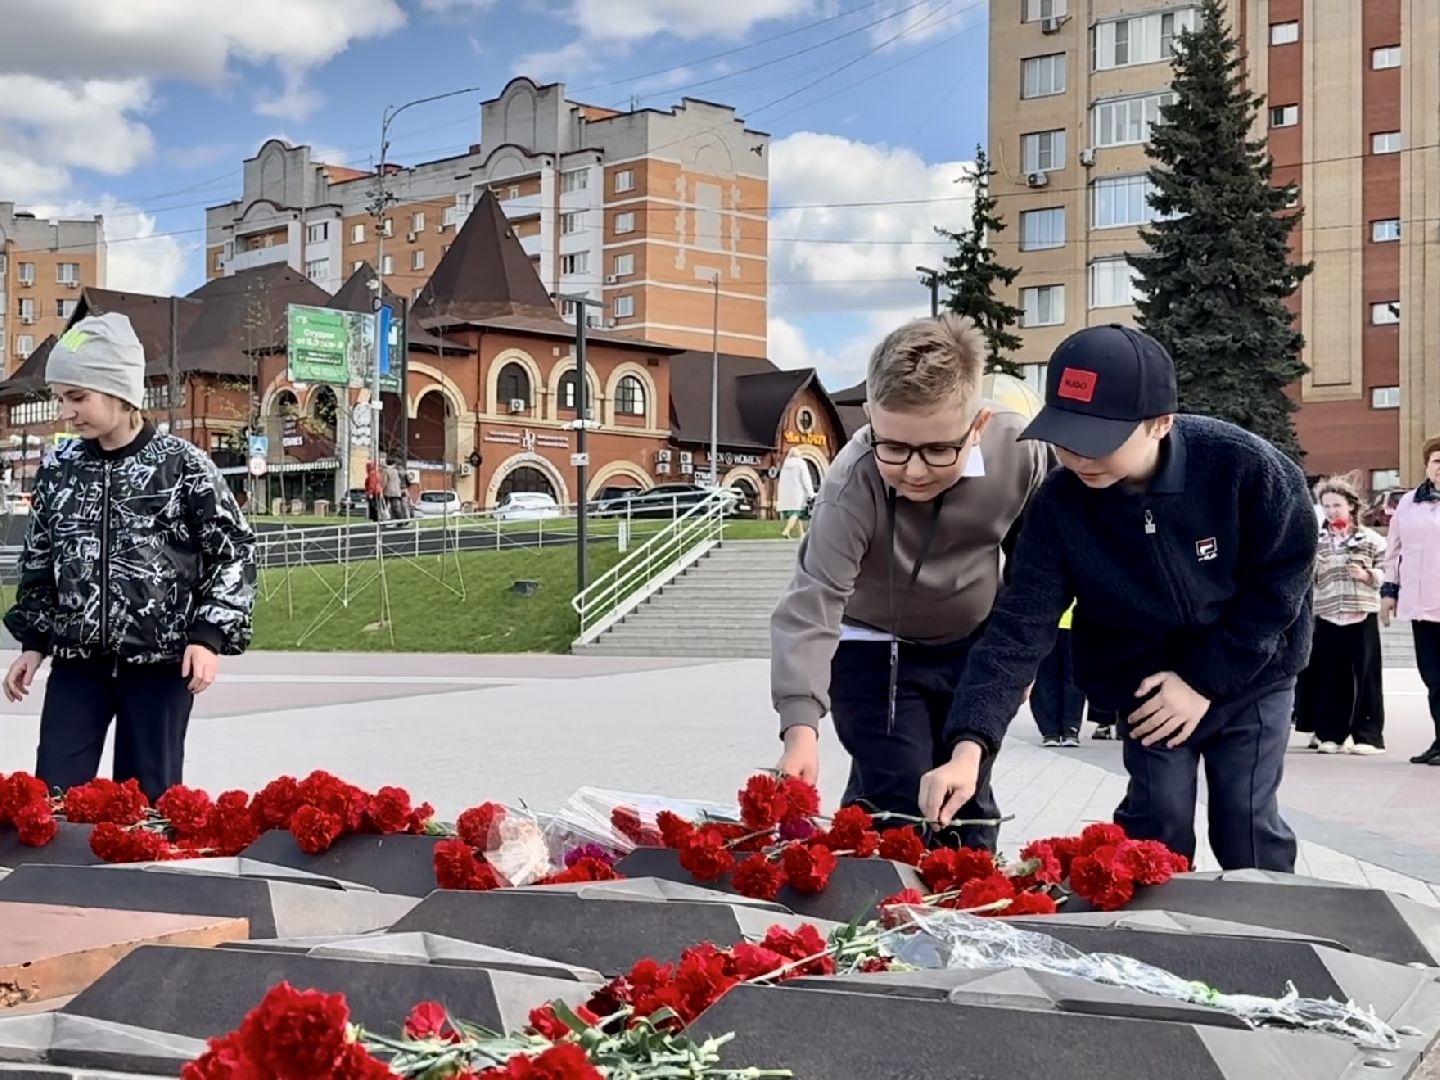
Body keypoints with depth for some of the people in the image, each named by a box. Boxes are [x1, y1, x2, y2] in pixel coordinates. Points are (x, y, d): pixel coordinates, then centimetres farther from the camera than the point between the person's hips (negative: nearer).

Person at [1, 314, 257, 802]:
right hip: (76, 661, 4)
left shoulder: (182, 465, -8)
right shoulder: (58, 466, 4)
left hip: (160, 662, -3)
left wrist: (209, 636, -13)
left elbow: (235, 552, -5)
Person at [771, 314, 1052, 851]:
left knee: (968, 797, 15)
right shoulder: (853, 485, -34)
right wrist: (801, 728, -49)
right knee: (901, 806, -10)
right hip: (874, 651, -4)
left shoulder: (1021, 452, -23)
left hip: (972, 643, 4)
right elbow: (812, 605, -38)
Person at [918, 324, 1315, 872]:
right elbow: (1019, 628, -26)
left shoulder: (1243, 465, -28)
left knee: (1247, 827, 1)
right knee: (1155, 823, -2)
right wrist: (970, 746, -38)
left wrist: (1206, 681, -18)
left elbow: (1282, 581, -16)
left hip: (1250, 674, -1)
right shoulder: (1060, 505, -23)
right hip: (1145, 684, 1)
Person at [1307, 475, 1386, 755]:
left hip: (1362, 615, -2)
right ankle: (1330, 734, 11)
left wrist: (1367, 575, -13)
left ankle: (1368, 735, 5)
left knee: (1365, 676, 0)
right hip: (1326, 617, 2)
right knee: (1328, 677, 4)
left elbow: (1385, 571, 5)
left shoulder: (1370, 538, 4)